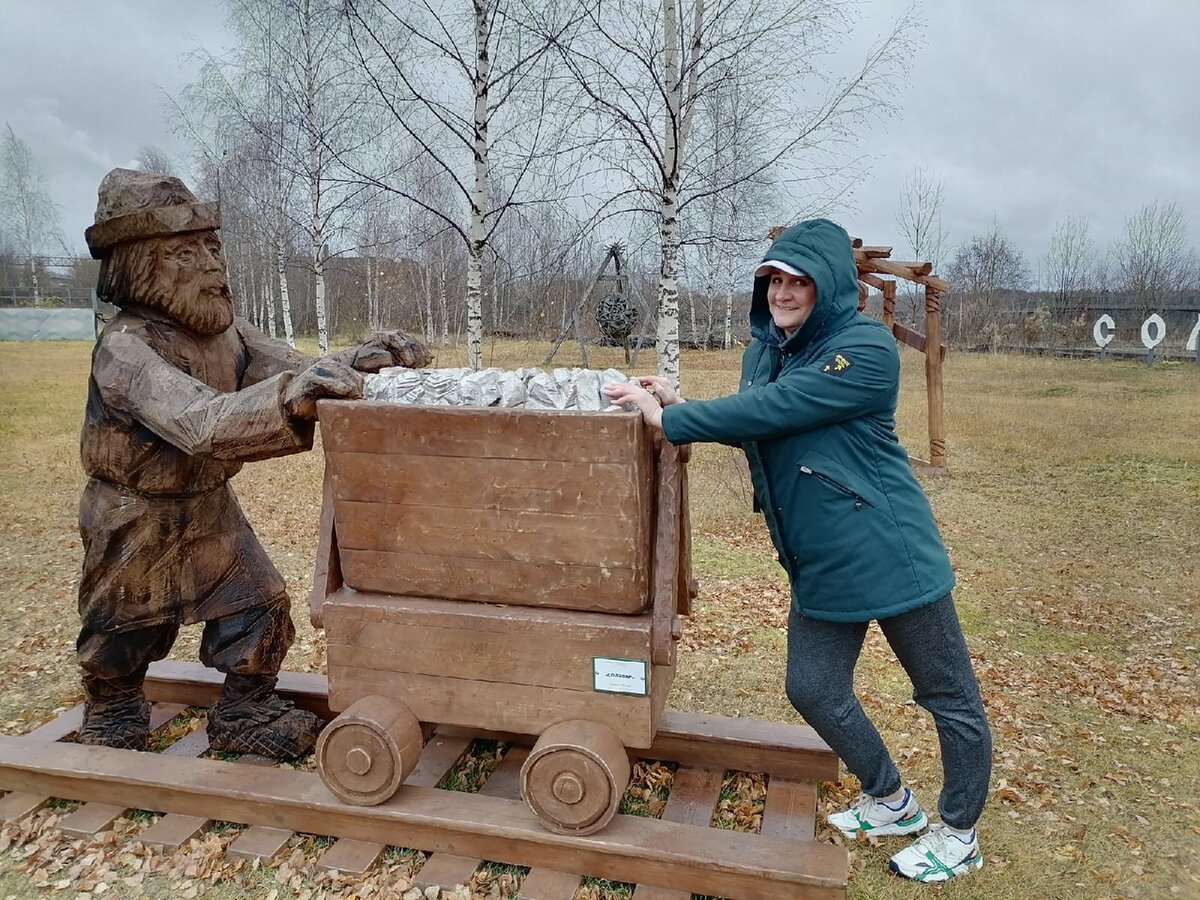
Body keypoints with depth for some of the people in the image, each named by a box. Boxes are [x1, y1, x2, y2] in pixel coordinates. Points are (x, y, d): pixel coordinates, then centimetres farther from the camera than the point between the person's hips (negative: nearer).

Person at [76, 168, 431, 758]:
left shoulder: (225, 331, -6)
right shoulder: (124, 349, -29)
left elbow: (289, 370, -10)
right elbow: (200, 425, -44)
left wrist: (354, 364, -29)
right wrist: (291, 395, -59)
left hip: (208, 505, 5)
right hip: (135, 518, -5)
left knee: (261, 604, 0)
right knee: (123, 628, 15)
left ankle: (245, 712, 21)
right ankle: (112, 714, 44)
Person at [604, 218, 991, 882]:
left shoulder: (865, 348, -17)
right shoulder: (764, 349, 8)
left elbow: (772, 409, -25)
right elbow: (750, 427, 13)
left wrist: (670, 419, -21)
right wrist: (679, 406, -2)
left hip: (892, 554, -7)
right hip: (819, 566, 8)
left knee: (949, 697, 10)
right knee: (813, 689, 13)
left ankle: (959, 834, 34)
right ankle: (891, 803, 38)